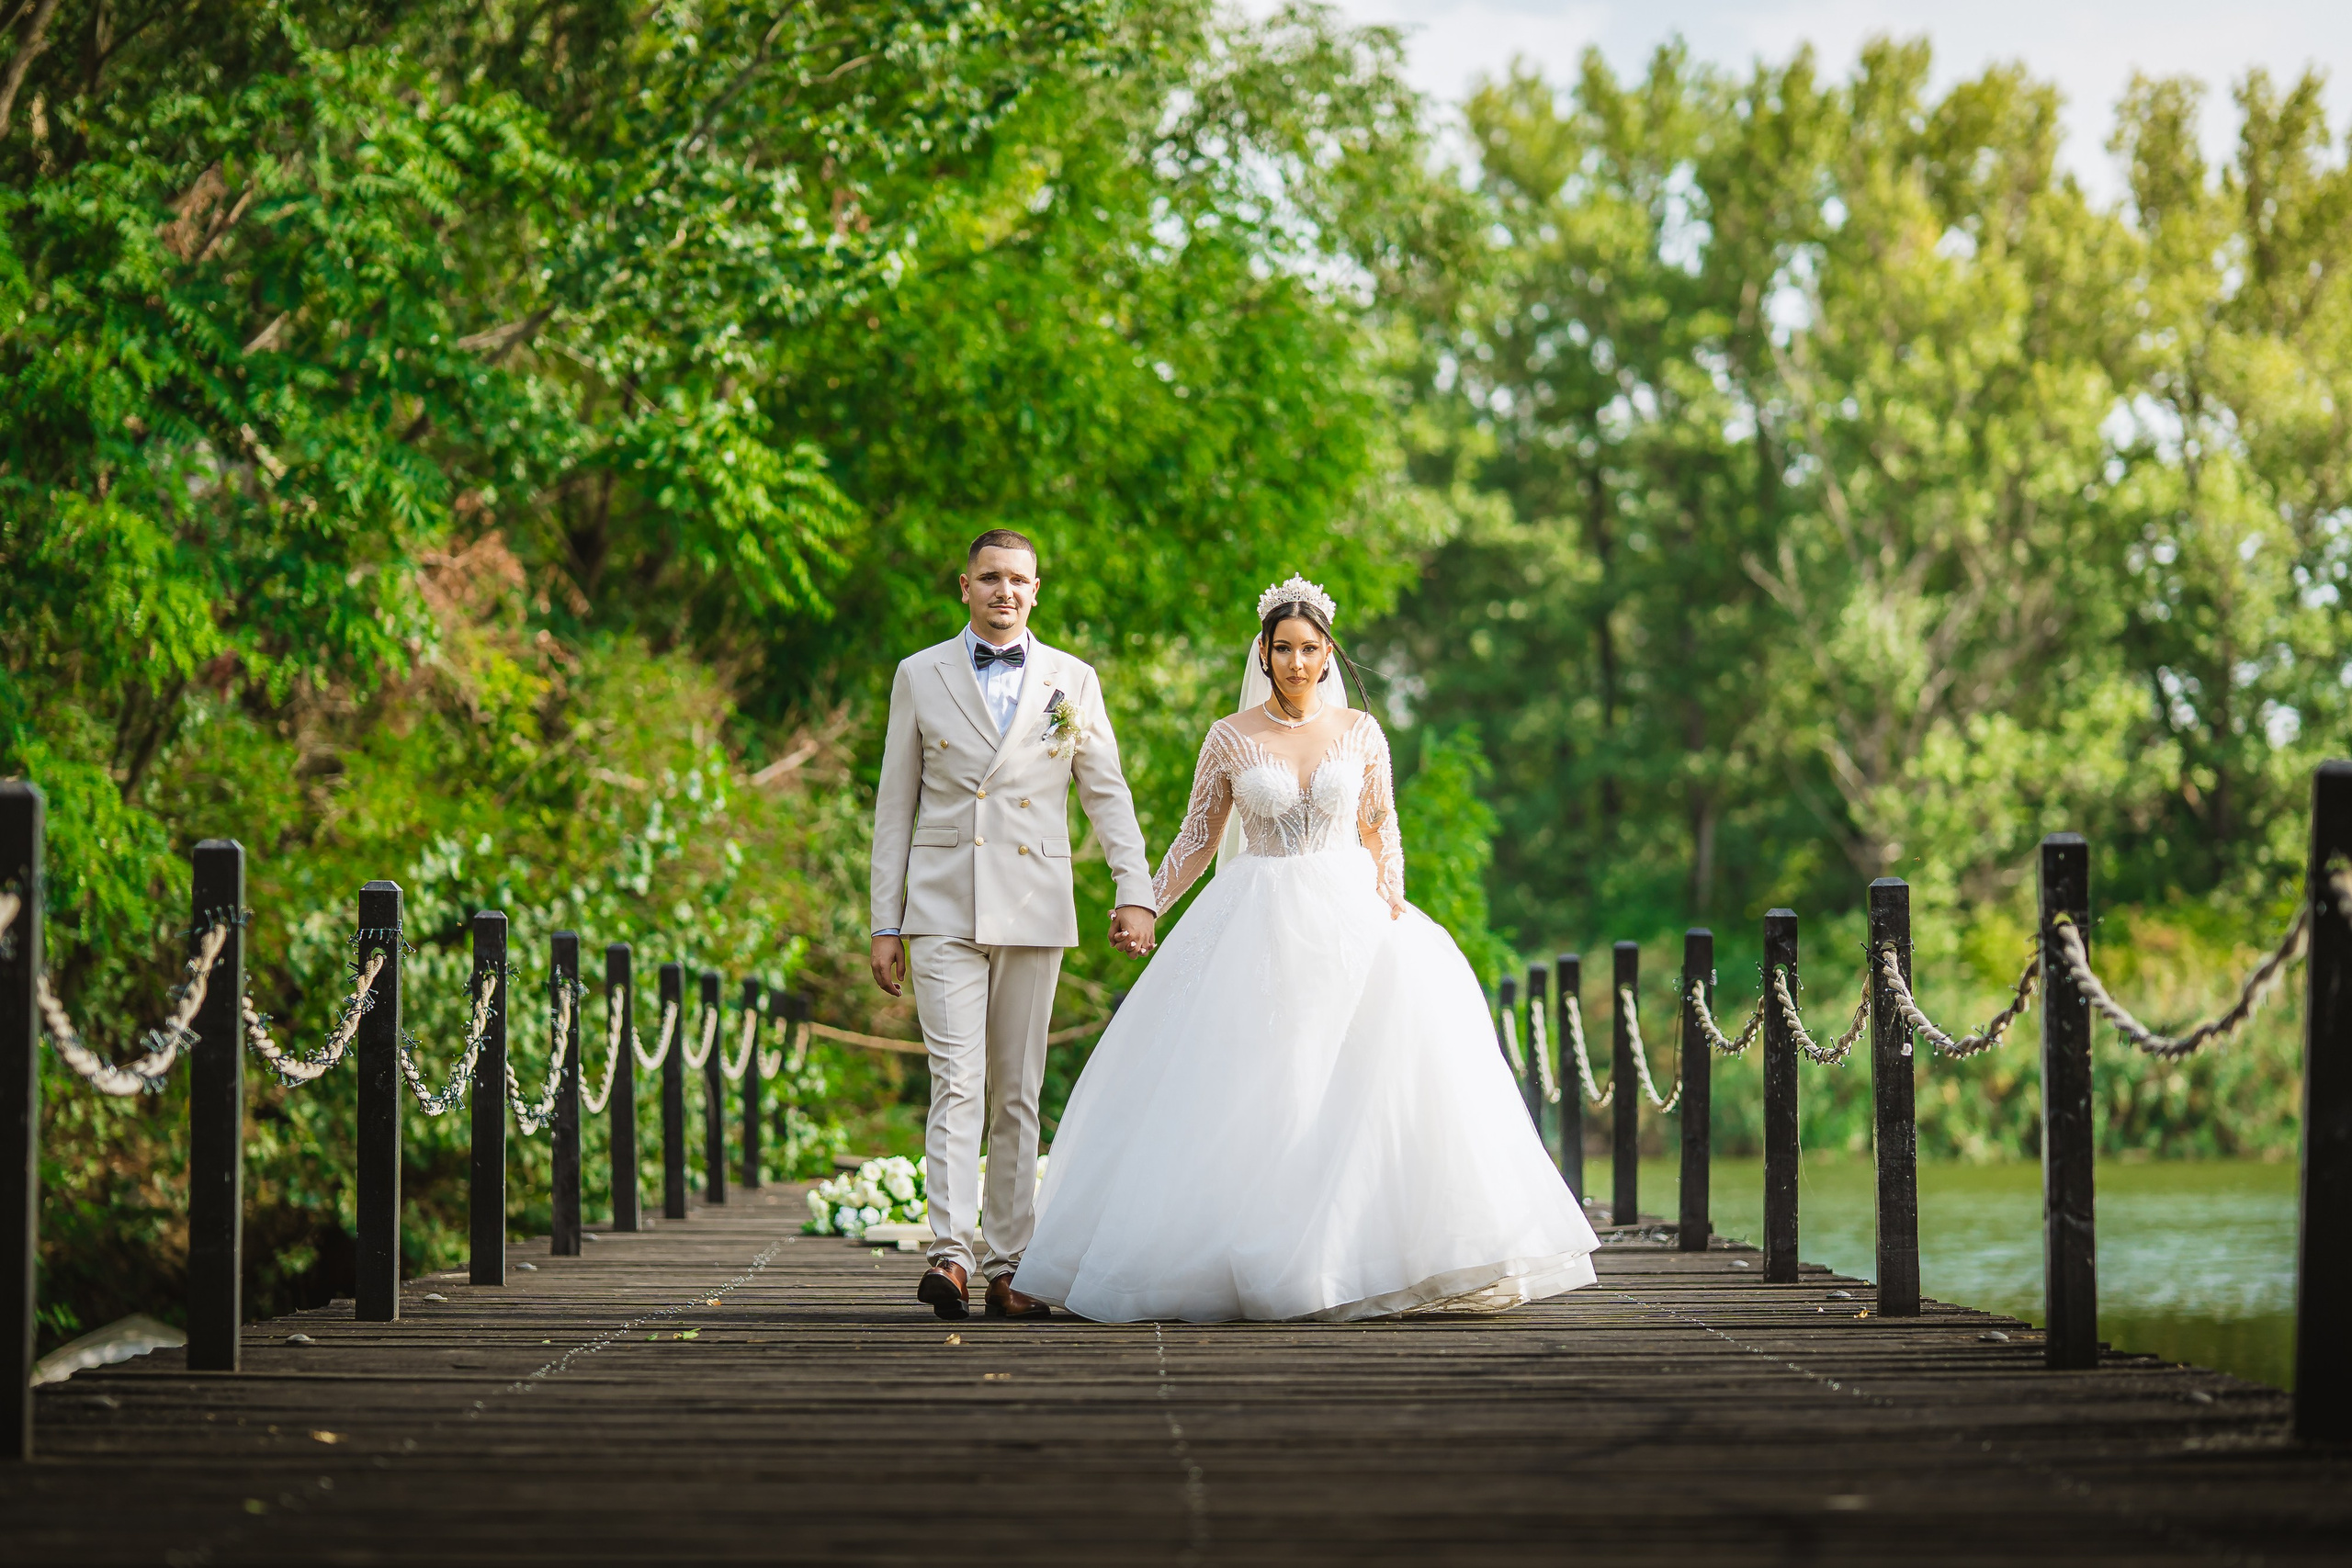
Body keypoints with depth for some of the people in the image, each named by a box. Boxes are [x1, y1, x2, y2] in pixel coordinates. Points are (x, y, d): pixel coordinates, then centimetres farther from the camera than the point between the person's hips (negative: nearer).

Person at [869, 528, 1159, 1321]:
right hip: (944, 910, -2)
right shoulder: (921, 676, 5)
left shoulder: (1072, 682, 8)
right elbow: (895, 804, 7)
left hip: (1034, 911, 2)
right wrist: (885, 923, 3)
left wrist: (1136, 894, -4)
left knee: (1018, 1093, 5)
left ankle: (1007, 1268, 8)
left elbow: (1107, 794, 9)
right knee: (958, 1083, -14)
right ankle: (951, 1255, -22)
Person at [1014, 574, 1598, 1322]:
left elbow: (1380, 833, 12)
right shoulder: (1231, 738, 4)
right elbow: (1198, 838, 9)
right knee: (1247, 1089, -8)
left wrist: (1390, 901, -5)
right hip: (1255, 924, 0)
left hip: (1348, 917, 1)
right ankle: (1249, 1257, -1)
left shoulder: (1360, 732, 7)